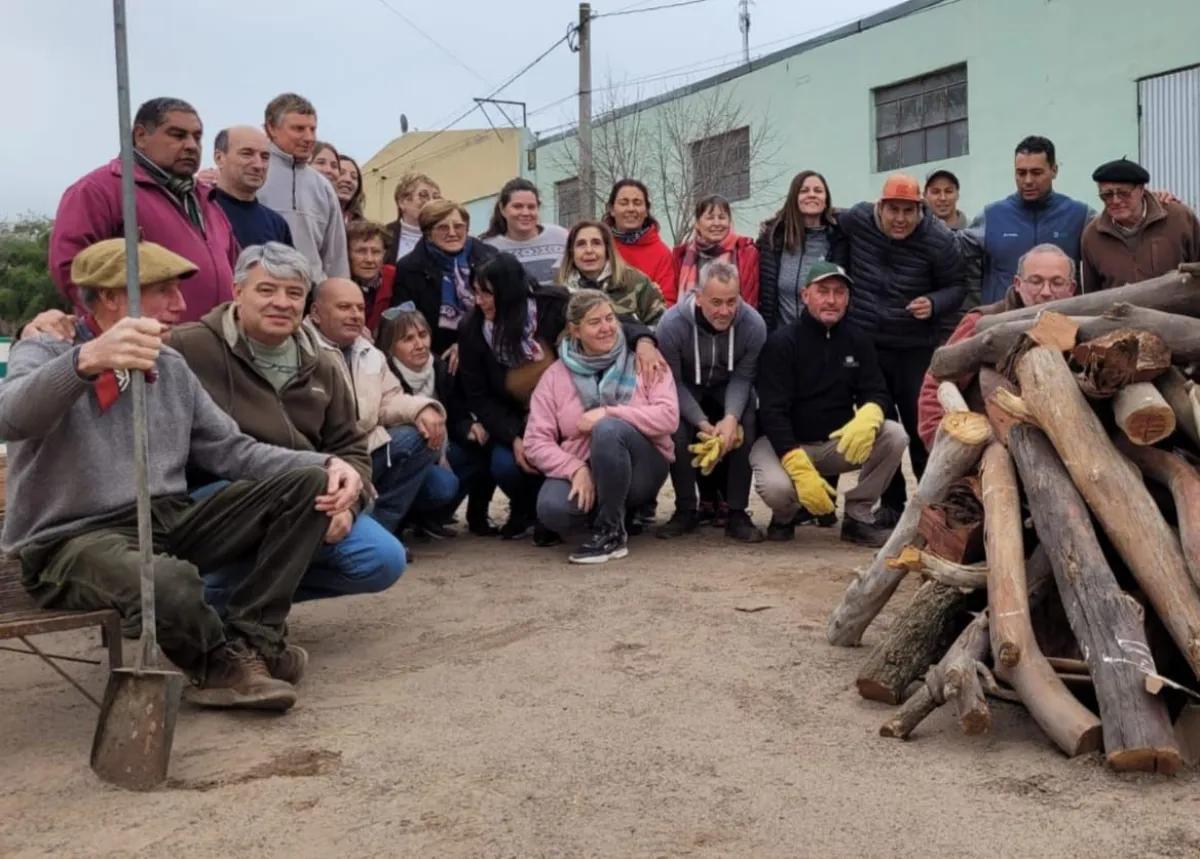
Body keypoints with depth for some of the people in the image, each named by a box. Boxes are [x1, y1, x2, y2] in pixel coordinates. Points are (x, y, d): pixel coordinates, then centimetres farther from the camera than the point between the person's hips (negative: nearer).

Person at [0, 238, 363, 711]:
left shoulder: (170, 366, 14)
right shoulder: (44, 352, -5)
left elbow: (230, 449, 11)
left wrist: (324, 463, -6)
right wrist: (88, 360, -48)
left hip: (168, 522, 7)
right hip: (73, 541, -6)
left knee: (308, 483, -7)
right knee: (170, 582, -40)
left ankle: (249, 640, -17)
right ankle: (222, 665, -5)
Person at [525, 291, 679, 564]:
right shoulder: (556, 375, 3)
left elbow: (669, 416, -12)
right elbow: (536, 441, -4)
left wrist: (609, 413, -20)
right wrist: (576, 469, -21)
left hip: (641, 468, -2)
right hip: (581, 469, 2)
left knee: (608, 428, -35)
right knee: (552, 509, -32)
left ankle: (611, 531, -18)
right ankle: (616, 509, 3)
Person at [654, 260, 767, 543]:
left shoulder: (753, 325, -27)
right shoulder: (672, 325, -31)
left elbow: (742, 377, -16)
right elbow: (673, 382, -22)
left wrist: (731, 417, -33)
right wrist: (704, 423, -31)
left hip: (728, 388, 1)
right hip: (686, 389, -1)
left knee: (745, 430, -24)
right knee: (676, 432, -25)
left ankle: (737, 513, -7)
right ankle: (685, 510, -2)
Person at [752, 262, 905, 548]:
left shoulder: (857, 341, 2)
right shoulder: (781, 343, -13)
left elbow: (877, 393, -2)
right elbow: (772, 413, -20)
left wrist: (867, 417, -30)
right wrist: (801, 470, -33)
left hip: (839, 442, 4)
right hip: (785, 442, -4)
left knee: (894, 436, -21)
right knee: (777, 487, -35)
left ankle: (858, 517, -5)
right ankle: (784, 516, 4)